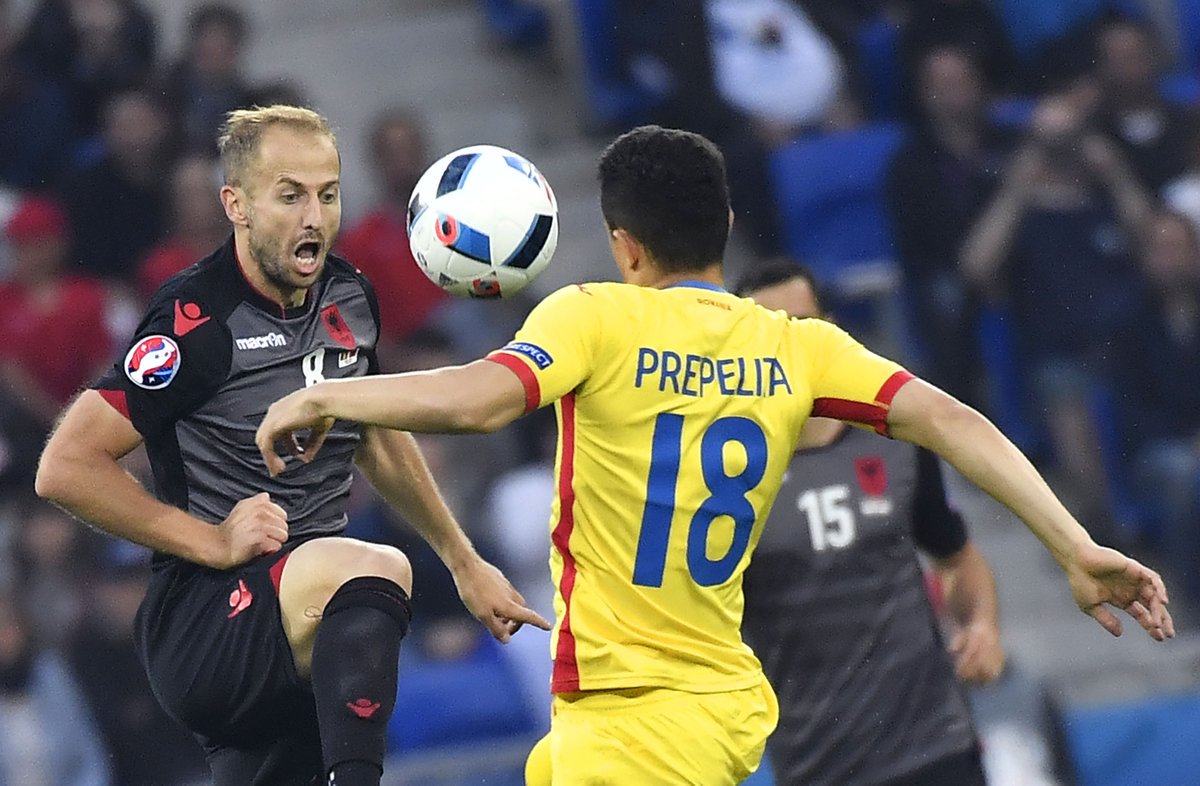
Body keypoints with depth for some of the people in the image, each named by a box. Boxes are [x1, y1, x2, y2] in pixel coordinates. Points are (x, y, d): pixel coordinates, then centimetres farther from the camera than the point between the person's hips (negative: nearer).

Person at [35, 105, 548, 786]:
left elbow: (379, 442, 29)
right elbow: (66, 467, -15)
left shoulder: (349, 298, 9)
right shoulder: (201, 320, -14)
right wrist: (213, 543, -15)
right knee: (376, 571, -33)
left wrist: (465, 563, 32)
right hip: (200, 619, -8)